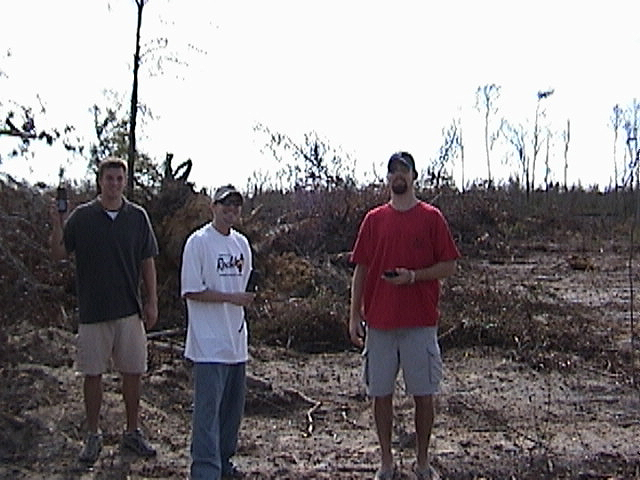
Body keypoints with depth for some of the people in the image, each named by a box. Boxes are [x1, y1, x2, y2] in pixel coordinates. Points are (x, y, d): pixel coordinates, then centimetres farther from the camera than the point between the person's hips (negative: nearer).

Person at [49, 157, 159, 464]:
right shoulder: (82, 216, -1)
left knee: (133, 372, 6)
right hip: (92, 310, -1)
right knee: (92, 373, 6)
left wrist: (152, 301, 3)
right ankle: (93, 436, 20)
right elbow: (59, 254, 0)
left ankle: (132, 431, 22)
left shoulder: (137, 217, 3)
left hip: (130, 310, 1)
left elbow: (147, 262, 7)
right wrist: (57, 226, -17)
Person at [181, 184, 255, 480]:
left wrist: (249, 297, 4)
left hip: (236, 340, 8)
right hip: (209, 343, -7)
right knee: (208, 408, -9)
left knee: (233, 406, 14)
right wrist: (231, 297, -16)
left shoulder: (241, 243, 13)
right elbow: (191, 291, -12)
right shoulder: (198, 242, -8)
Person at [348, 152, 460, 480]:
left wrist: (413, 276, -15)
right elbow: (361, 270, 8)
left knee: (423, 393, 5)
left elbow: (449, 266, 0)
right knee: (381, 393, 6)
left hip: (421, 321, -2)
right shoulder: (374, 219, 7)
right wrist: (355, 316, 2)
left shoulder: (431, 218, 1)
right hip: (380, 321, 2)